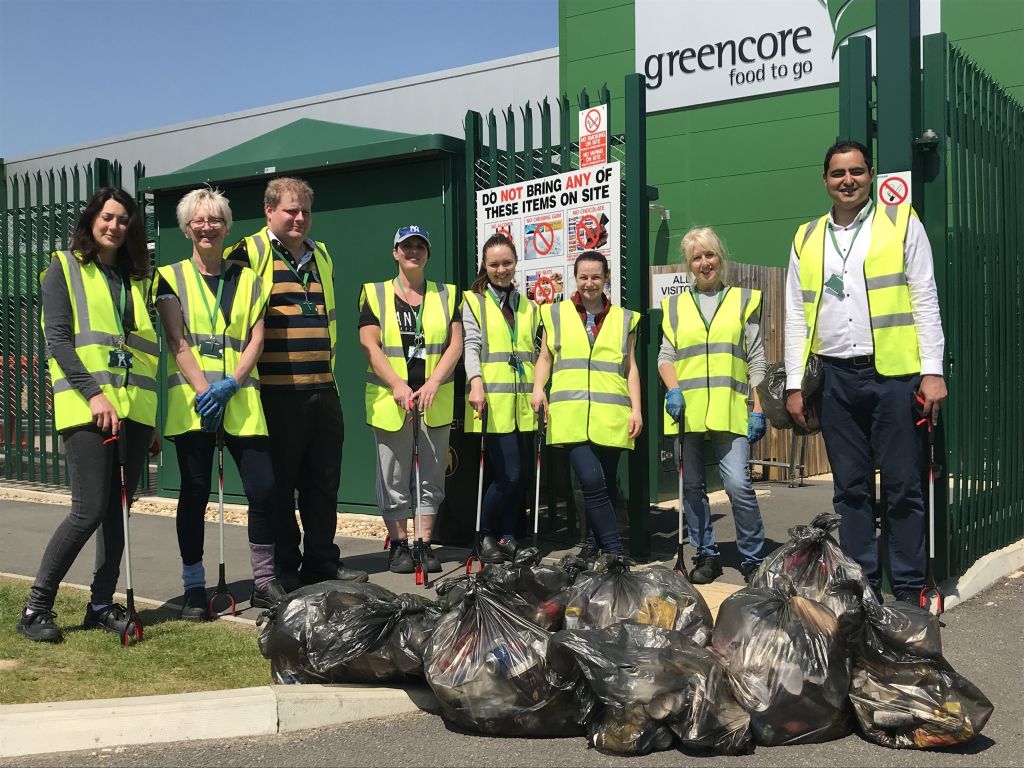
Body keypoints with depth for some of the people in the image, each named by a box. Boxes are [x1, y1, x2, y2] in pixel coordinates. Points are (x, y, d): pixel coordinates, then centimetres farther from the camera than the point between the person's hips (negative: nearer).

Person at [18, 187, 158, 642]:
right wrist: (94, 394, -17)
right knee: (89, 511, -10)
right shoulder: (65, 268, 5)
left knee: (119, 510, 5)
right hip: (86, 407, -5)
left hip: (134, 408, 5)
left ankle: (102, 604, 16)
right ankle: (36, 607, 3)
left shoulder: (137, 278, 19)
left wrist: (152, 415, 15)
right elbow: (57, 338, -6)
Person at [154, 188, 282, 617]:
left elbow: (256, 339, 4)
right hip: (191, 401, -2)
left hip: (240, 400, 2)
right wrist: (202, 391, -15)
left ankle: (264, 581, 9)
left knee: (263, 488, -5)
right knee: (195, 493, 0)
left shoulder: (247, 280, 14)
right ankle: (193, 587, 12)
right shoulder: (171, 277, 7)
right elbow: (177, 343, -3)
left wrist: (231, 383, -12)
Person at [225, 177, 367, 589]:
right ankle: (283, 570, 11)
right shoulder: (249, 253, -3)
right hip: (276, 391, -6)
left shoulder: (321, 255, 18)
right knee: (279, 483, 1)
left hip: (323, 390, 6)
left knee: (323, 479, 11)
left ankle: (322, 561, 22)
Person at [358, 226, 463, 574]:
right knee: (393, 477, 3)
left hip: (436, 400, 2)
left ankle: (425, 545, 15)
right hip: (389, 399, -2)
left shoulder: (446, 294, 9)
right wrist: (397, 386, -16)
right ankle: (399, 545, 14)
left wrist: (433, 383, -12)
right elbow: (369, 344, -5)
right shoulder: (375, 294, 5)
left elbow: (455, 344, 1)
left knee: (431, 476, 6)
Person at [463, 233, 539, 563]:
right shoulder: (473, 302, 5)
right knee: (508, 476, -10)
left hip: (523, 404, 5)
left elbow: (536, 352, 19)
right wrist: (476, 382, -24)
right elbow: (471, 345, -7)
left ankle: (507, 536, 18)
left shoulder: (528, 306, 20)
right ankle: (484, 536, 9)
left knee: (520, 475, 5)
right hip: (492, 403, -5)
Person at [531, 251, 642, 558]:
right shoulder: (556, 314, 11)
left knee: (607, 483, 7)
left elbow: (630, 367, 12)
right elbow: (545, 357, 13)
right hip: (572, 413, -2)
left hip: (611, 415, 2)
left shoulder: (623, 318, 13)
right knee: (592, 481, -15)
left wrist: (636, 408, 3)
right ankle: (615, 549, -8)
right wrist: (538, 388, -5)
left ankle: (595, 541, 25)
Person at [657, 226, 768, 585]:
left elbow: (756, 360, 8)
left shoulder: (743, 300, 10)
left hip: (730, 411, -2)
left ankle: (752, 558, 3)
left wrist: (758, 407, 0)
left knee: (738, 484, -12)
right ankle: (705, 555, 20)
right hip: (687, 410, 3)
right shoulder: (675, 306, 14)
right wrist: (673, 389, -8)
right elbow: (665, 356, 11)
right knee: (692, 486, 7)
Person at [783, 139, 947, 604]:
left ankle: (909, 588, 9)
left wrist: (933, 371, -7)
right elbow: (796, 317, 12)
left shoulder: (902, 224, 4)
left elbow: (925, 301, 0)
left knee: (903, 487, 1)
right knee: (850, 487, 8)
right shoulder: (807, 239, 12)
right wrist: (794, 384, 5)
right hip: (837, 378, 3)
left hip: (894, 373, -3)